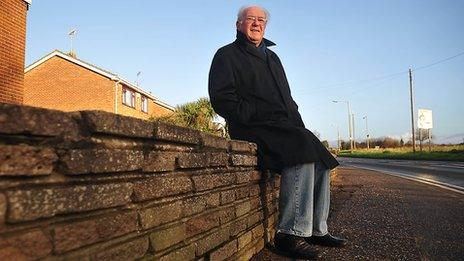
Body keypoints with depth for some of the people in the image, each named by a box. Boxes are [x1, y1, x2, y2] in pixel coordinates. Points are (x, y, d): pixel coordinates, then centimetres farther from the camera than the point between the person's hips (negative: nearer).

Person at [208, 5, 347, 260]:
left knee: (321, 157, -8)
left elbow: (287, 98, 27)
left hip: (286, 127, 8)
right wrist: (255, 118, -17)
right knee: (304, 148, -29)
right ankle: (290, 233, -25)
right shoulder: (227, 55, 5)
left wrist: (297, 123, 9)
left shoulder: (272, 57, 28)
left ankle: (317, 229, 0)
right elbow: (221, 98, -9)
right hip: (253, 129, -8)